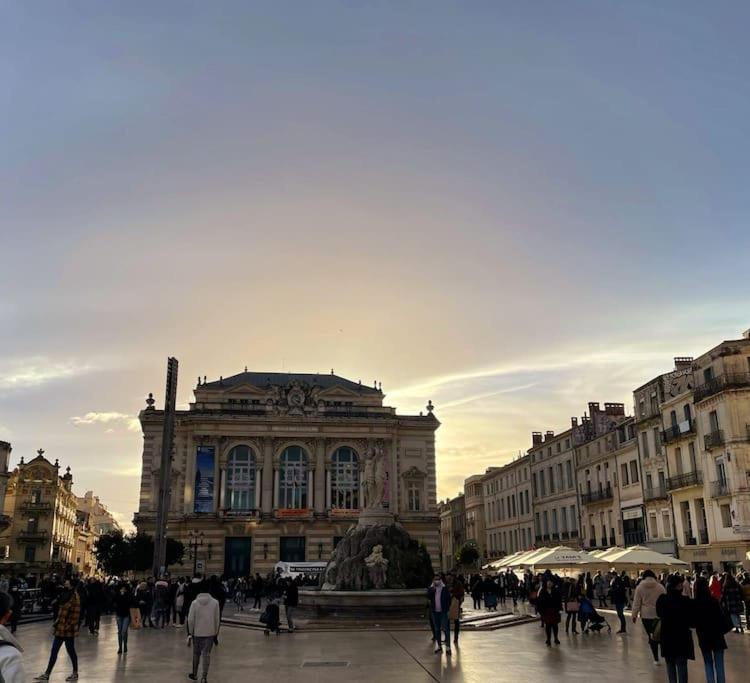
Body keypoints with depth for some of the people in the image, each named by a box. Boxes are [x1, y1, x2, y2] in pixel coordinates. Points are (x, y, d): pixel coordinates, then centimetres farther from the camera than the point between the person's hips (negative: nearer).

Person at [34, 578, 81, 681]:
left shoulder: (74, 597, -16)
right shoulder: (64, 595, 10)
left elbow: (75, 614, -19)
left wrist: (70, 626, -20)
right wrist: (55, 624, 16)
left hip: (68, 630, -8)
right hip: (60, 628, 8)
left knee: (70, 651, 4)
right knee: (53, 652, 11)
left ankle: (75, 673, 19)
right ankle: (47, 674, 19)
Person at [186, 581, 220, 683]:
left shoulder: (194, 603, -8)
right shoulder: (215, 602, -6)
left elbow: (190, 619, -6)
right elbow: (217, 619, -1)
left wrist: (190, 632, 7)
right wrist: (216, 632, 10)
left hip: (197, 632, 0)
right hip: (210, 632, 0)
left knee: (196, 653, 17)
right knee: (206, 654, 5)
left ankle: (194, 674, 30)